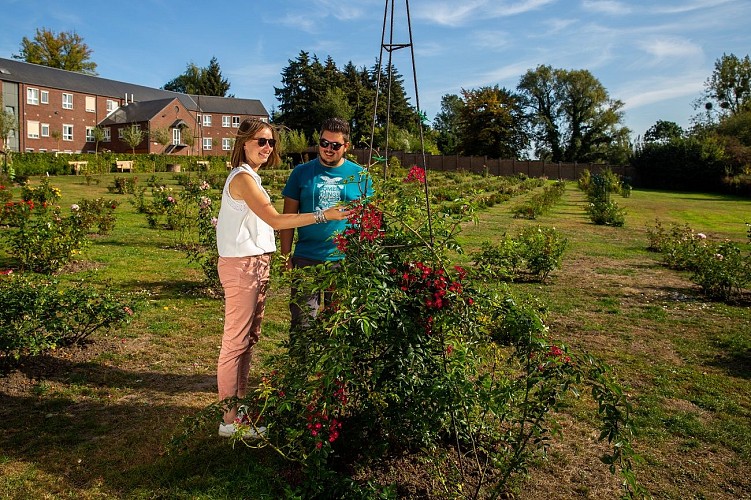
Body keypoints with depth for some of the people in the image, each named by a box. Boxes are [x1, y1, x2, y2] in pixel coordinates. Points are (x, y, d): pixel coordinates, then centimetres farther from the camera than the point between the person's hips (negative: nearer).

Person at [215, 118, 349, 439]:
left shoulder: (249, 177, 16)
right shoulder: (243, 178, -15)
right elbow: (275, 220, -23)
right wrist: (322, 215, -25)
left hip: (256, 264, 10)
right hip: (242, 266, -10)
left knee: (248, 338, 16)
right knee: (236, 342, -3)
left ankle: (241, 403, 28)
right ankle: (231, 419, 7)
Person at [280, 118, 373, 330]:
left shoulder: (360, 175, 4)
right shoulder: (302, 172, 3)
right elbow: (288, 218, 4)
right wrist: (286, 256, -2)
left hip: (346, 260, 1)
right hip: (306, 260, 0)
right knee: (301, 323, 4)